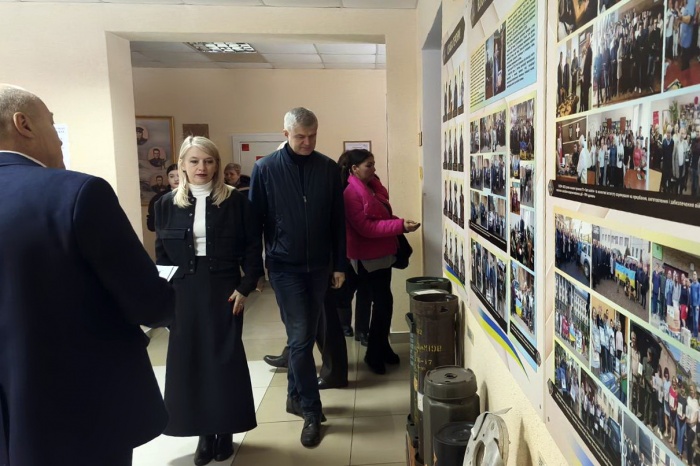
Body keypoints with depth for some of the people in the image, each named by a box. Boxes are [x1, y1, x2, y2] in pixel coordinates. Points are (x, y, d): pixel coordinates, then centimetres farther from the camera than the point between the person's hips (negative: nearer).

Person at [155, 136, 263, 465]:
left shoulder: (235, 201, -1)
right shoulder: (167, 203, 5)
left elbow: (253, 247, -1)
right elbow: (161, 253, 7)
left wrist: (245, 288, -9)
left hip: (224, 291, -2)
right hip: (182, 294, 2)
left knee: (225, 359, 4)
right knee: (189, 360, 6)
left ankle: (225, 431, 21)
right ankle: (204, 432, 21)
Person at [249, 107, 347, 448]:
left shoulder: (329, 169, 1)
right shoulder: (265, 169, -5)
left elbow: (338, 220, 4)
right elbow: (255, 220, -2)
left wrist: (340, 264, 4)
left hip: (319, 265, 3)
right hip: (285, 266, -3)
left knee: (305, 336, 13)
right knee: (300, 337, -3)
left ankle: (295, 396, 31)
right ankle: (312, 412, 9)